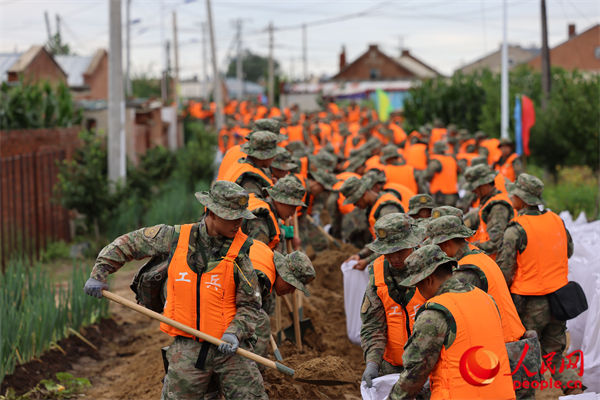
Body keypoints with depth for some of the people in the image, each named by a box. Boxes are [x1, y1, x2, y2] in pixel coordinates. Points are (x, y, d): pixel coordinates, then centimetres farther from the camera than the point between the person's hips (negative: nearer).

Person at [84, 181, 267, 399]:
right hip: (187, 348, 1)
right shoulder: (176, 237, -2)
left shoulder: (239, 251, -5)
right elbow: (128, 243, 12)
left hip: (228, 348, 0)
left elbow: (249, 304, -1)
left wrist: (235, 333, -18)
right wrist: (99, 273, 9)